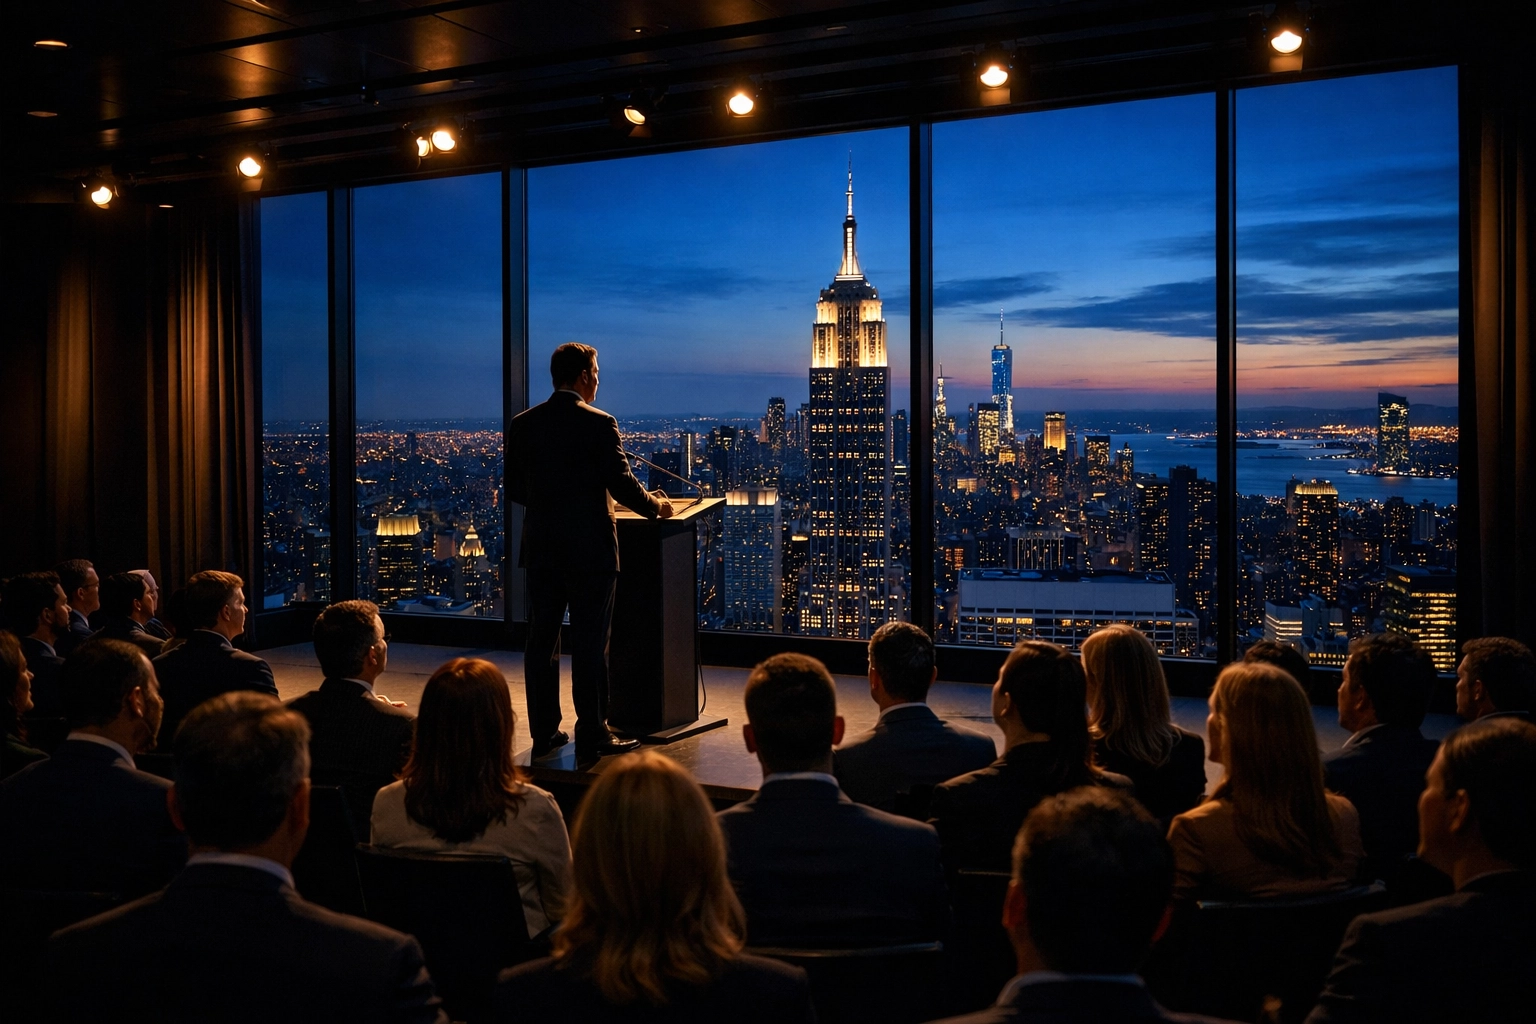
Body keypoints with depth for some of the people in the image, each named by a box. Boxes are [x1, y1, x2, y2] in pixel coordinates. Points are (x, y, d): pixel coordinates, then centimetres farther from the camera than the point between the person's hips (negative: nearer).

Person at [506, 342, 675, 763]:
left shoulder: (522, 424, 4)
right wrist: (656, 506, 7)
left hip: (540, 550, 5)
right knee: (589, 644, 1)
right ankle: (592, 736, 7)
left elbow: (514, 489, 10)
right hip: (588, 548, -5)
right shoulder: (598, 424, -12)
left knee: (541, 640, 10)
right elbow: (622, 484, -12)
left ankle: (544, 732, 17)